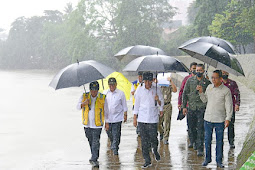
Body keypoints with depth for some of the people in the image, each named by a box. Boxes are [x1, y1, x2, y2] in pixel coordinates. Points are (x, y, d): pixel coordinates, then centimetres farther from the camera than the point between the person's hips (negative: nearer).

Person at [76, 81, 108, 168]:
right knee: (90, 141, 13)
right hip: (87, 124, 3)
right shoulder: (84, 96, 2)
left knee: (96, 142, -8)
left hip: (97, 124, -3)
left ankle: (94, 159, -6)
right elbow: (78, 107, 0)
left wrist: (107, 122, 7)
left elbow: (106, 111, 6)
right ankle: (94, 156, 30)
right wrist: (84, 103, -20)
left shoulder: (102, 97, -2)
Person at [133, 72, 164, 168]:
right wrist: (134, 118, 10)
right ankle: (147, 161, 12)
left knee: (153, 138, -4)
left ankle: (155, 150, 30)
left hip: (153, 119, -2)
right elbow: (137, 104, 11)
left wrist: (158, 100, -20)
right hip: (142, 119, 2)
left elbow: (161, 104, 3)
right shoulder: (140, 90, 4)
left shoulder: (156, 90, 0)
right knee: (144, 141, 3)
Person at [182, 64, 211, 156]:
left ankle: (200, 149, -6)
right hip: (191, 108, 2)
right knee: (191, 127, 10)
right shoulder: (190, 80, 6)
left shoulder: (207, 82, 2)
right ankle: (194, 142, 34)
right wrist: (184, 106, 5)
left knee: (200, 129, -8)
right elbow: (185, 93, 9)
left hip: (202, 108, -2)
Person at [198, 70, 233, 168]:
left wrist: (228, 119, -12)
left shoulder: (226, 90, -6)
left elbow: (229, 106, -5)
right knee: (207, 140, 8)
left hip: (220, 120, -3)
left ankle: (219, 161, 14)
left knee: (219, 141, 4)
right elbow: (204, 100, 17)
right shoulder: (209, 87, 6)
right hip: (208, 119, 3)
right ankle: (207, 158, 22)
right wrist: (201, 92, 1)